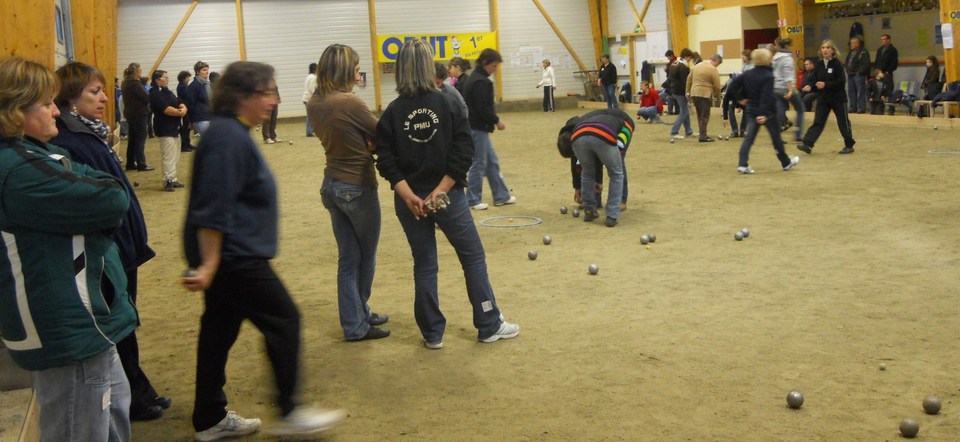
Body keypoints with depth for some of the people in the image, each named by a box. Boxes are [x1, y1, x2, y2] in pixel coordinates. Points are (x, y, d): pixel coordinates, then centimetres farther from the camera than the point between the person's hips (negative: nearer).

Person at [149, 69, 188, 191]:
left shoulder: (168, 92, 17)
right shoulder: (155, 94, -11)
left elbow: (180, 103, 9)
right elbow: (166, 109, -22)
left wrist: (183, 109, -13)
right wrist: (180, 112, -11)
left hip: (173, 128, 10)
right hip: (165, 129, -10)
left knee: (175, 155, 14)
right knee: (168, 156, -11)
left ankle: (173, 180, 20)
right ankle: (168, 182, -8)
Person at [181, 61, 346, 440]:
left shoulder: (232, 133, 14)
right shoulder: (228, 139, -19)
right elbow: (213, 209, -25)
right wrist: (209, 265, -26)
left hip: (231, 256, 10)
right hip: (234, 257, -10)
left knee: (219, 331, 14)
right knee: (283, 321, -2)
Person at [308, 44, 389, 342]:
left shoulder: (314, 104, 1)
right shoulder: (349, 102, -21)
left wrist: (364, 143, -5)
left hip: (331, 185, 7)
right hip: (358, 187, -7)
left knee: (348, 259, 14)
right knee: (366, 258, 12)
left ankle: (356, 318, 22)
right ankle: (357, 323, 23)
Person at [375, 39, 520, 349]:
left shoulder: (392, 113, -3)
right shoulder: (448, 104, -6)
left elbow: (386, 161, -10)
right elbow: (464, 152, -13)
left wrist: (409, 196, -12)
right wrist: (441, 190, -12)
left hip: (410, 202, 2)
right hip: (448, 197, -2)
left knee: (424, 265, 12)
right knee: (474, 257, 12)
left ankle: (432, 334, 18)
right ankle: (490, 326, 18)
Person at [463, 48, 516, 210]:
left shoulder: (475, 78, 14)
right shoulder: (480, 82, -19)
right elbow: (483, 108, -23)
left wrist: (493, 120, 13)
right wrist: (497, 121, -10)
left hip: (478, 127, 11)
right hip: (477, 128, -11)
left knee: (492, 162, 15)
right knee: (479, 164, -1)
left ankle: (501, 196, 22)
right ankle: (473, 200, 9)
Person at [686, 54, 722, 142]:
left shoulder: (697, 65, 13)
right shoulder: (713, 70, -10)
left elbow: (689, 79, 17)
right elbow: (717, 86, -9)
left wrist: (688, 91, 23)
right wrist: (717, 96, 7)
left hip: (694, 94, 7)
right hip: (705, 94, -7)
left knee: (700, 115, 15)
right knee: (704, 116, -2)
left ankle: (702, 134, 19)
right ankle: (703, 136, -3)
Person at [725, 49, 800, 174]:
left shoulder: (747, 74, 3)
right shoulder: (768, 76, -16)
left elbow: (733, 85, 2)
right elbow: (767, 96, -23)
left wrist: (740, 98, 6)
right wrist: (764, 114, -27)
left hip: (751, 110, 5)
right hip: (766, 111, -5)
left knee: (748, 138, 1)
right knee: (776, 137, 10)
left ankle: (742, 164, -14)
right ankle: (786, 163, 26)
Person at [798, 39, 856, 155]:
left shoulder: (837, 64, -12)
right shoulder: (819, 64, 4)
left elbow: (841, 82, -18)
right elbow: (815, 80, 9)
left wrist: (825, 85, -26)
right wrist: (810, 87, -12)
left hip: (838, 98, -4)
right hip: (823, 98, 4)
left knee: (843, 123, 7)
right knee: (818, 122, -3)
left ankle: (849, 145, 22)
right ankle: (807, 144, -11)